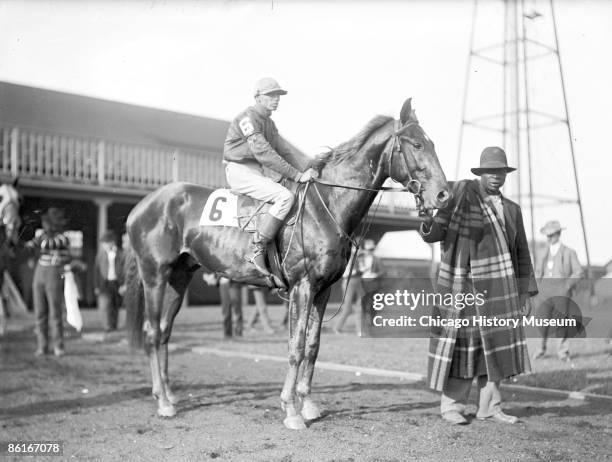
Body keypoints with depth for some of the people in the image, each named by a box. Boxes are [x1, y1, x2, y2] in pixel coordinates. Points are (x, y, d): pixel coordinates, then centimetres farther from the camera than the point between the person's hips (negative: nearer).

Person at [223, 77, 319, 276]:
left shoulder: (269, 123, 16)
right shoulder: (248, 118, -15)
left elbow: (284, 149, 11)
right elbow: (263, 153, -24)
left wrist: (309, 168, -5)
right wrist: (297, 175, -26)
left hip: (258, 171, 10)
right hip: (239, 171, -10)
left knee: (304, 189, 4)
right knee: (285, 196, -27)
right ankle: (258, 250, -26)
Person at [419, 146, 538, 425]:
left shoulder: (512, 210, 14)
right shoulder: (462, 191, -1)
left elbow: (522, 254, 17)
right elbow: (435, 233, -5)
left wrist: (526, 292, 12)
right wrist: (428, 225, -28)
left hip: (500, 287, 5)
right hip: (465, 285, -5)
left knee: (494, 345, 8)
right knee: (464, 342, -1)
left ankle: (489, 407, 18)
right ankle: (451, 406, 11)